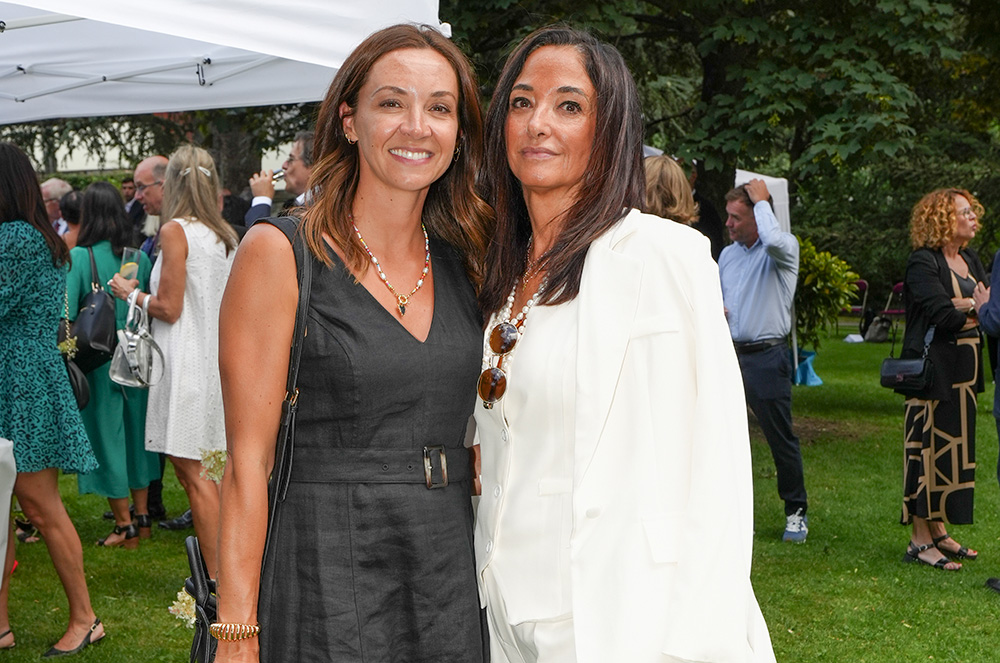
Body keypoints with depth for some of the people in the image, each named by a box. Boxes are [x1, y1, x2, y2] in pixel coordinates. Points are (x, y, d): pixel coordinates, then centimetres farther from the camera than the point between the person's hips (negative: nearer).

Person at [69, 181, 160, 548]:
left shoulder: (79, 257, -12)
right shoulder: (139, 256, -1)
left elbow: (66, 311, -16)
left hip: (99, 357, -4)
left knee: (107, 433, 6)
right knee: (136, 428, 17)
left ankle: (125, 526, 11)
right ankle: (142, 515, 27)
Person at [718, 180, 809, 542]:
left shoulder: (784, 249, -6)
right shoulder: (727, 254, 16)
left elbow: (773, 239, -31)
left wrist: (761, 201, -16)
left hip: (766, 358, -6)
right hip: (729, 354, 6)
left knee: (781, 438, 1)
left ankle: (796, 512, 15)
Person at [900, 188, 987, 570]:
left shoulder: (970, 260, 16)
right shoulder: (923, 263, -9)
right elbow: (943, 316, -19)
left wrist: (963, 305, -12)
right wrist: (978, 306, -4)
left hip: (964, 373, 8)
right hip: (933, 370, -8)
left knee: (955, 450, 11)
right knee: (929, 450, -5)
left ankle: (939, 532, 20)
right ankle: (920, 541, 1)